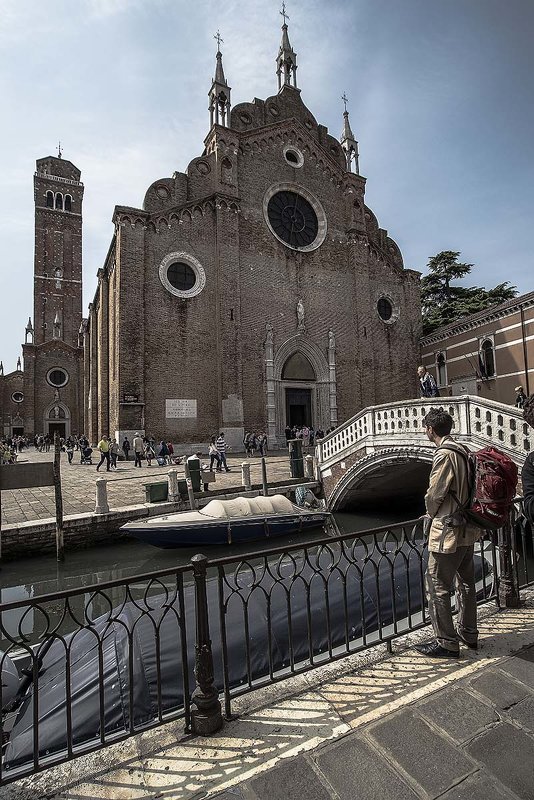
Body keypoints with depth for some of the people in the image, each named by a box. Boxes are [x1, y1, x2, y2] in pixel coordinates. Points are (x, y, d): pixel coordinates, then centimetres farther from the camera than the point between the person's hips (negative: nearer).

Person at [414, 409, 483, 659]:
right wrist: (435, 514, 13)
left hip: (447, 531, -10)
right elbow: (463, 490, 12)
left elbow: (434, 494, -18)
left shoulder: (444, 454, -21)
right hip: (467, 528, 10)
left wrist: (430, 514, 3)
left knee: (437, 587, 2)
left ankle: (447, 643, 12)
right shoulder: (462, 451, 6)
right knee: (466, 583, 20)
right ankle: (468, 634, 35)